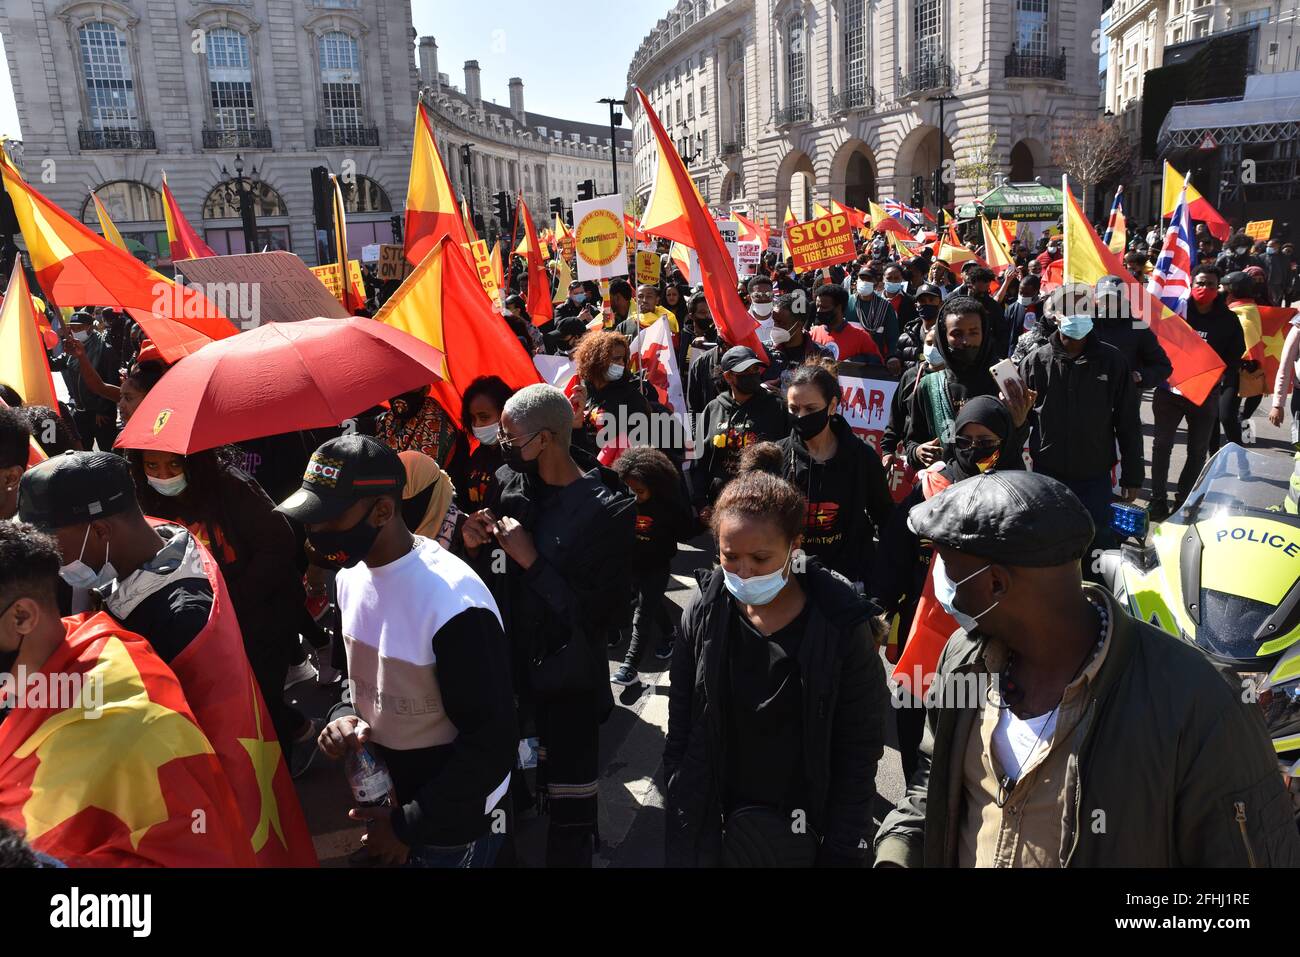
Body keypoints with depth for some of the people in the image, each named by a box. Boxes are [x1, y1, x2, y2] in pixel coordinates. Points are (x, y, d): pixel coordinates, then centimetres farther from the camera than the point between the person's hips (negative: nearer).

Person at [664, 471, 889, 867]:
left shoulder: (841, 627, -16)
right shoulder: (703, 616, -10)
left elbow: (858, 753, -9)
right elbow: (679, 737, -2)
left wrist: (842, 854, -9)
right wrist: (679, 835, -1)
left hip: (803, 835, -2)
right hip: (711, 829, 2)